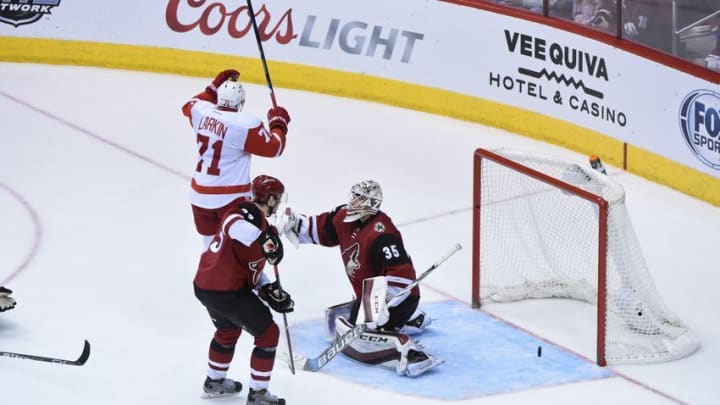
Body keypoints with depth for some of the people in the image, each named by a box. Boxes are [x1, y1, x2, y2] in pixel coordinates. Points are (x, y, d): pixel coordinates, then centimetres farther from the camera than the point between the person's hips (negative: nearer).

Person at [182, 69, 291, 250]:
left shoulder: (200, 111, -1)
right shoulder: (247, 124, -19)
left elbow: (189, 106, 23)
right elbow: (274, 148, -10)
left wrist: (216, 86, 28)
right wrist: (278, 122, 6)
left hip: (199, 195, 6)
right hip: (231, 199, -6)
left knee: (211, 247, 17)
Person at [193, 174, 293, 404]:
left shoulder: (251, 215, 15)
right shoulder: (248, 216, -15)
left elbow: (250, 265, 16)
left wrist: (268, 288, 6)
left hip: (205, 285, 10)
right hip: (226, 291, -10)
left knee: (228, 329, 33)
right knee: (268, 333, 4)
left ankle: (215, 382, 49)